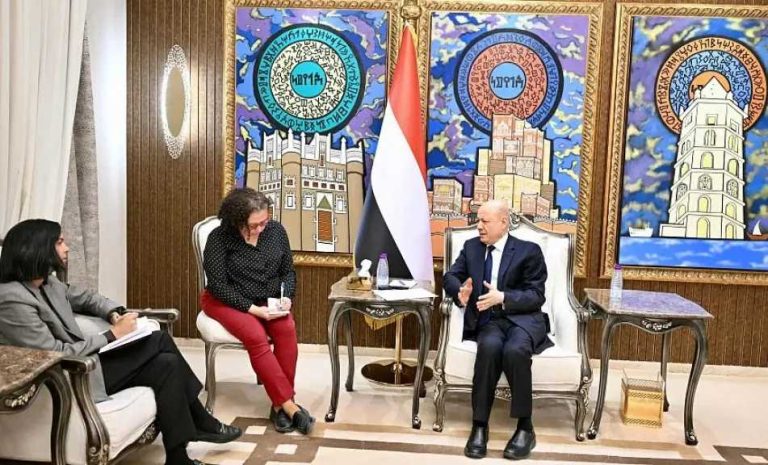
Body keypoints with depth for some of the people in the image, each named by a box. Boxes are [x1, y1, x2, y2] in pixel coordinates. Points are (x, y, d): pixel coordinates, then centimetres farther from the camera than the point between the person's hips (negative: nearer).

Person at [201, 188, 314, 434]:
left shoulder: (276, 230, -3)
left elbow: (288, 271, 7)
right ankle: (288, 404, -26)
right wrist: (253, 309, -24)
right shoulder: (219, 238, -15)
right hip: (226, 302, -3)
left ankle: (280, 404, -20)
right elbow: (218, 285, -17)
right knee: (255, 335, -32)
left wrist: (286, 297, -13)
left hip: (268, 302, 4)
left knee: (287, 329, -28)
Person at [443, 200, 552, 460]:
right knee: (489, 347, -33)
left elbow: (536, 296, -3)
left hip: (523, 318, -2)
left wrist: (503, 297, -19)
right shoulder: (471, 247, 15)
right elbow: (450, 277, 13)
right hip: (488, 319, 2)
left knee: (515, 350, -35)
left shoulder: (529, 251, 2)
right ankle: (479, 425, -26)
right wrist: (461, 292, -12)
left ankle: (525, 426, -19)